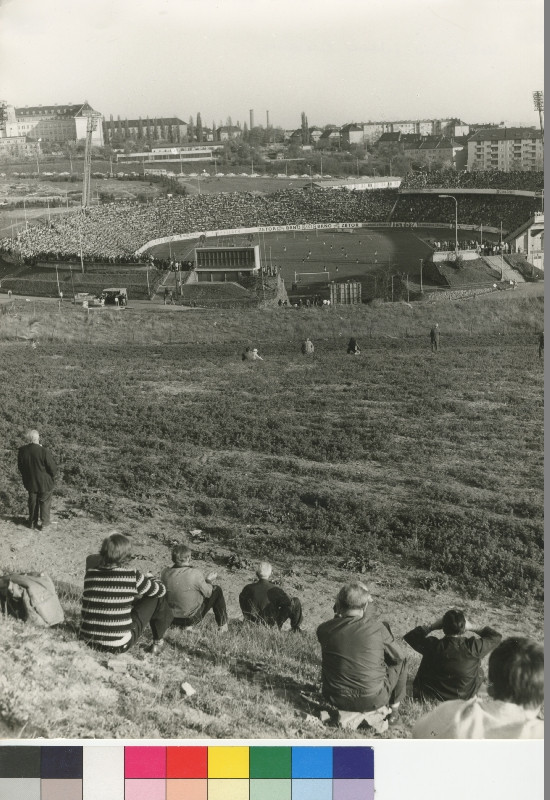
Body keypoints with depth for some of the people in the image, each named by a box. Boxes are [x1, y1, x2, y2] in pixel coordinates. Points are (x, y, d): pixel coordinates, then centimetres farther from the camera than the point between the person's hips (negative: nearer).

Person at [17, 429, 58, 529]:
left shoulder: (21, 451, -12)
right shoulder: (43, 451, -26)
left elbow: (20, 467, 3)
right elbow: (52, 467, -17)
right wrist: (52, 476, 3)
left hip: (30, 481, 4)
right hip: (44, 482, -4)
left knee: (32, 501, 21)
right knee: (45, 501, 15)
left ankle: (32, 522, 29)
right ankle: (45, 522, 20)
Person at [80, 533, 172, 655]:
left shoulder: (90, 573, -2)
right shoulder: (132, 575, -13)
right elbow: (161, 590, 5)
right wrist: (148, 579, 27)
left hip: (87, 641, 5)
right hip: (118, 647, -5)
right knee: (157, 597, 10)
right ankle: (158, 642, 30)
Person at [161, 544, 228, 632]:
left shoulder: (165, 573, -11)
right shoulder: (195, 573, -23)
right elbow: (207, 593, -8)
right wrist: (209, 581, 12)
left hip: (171, 618, 4)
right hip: (192, 618, -4)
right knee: (217, 590, 14)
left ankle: (186, 626, 28)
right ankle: (222, 625, 27)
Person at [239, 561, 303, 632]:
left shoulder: (248, 588, -12)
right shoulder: (274, 590, -25)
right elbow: (289, 602, -29)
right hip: (272, 625, -4)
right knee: (296, 601, 7)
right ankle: (295, 627, 19)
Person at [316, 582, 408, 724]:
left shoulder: (324, 629, -10)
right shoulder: (377, 628, -15)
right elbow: (397, 657, 0)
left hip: (336, 700, 3)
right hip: (372, 700, -3)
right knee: (400, 662, 20)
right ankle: (394, 709, 28)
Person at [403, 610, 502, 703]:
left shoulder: (433, 646, -24)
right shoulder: (474, 647, -24)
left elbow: (409, 636, -5)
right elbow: (496, 636, -6)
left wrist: (432, 626, -9)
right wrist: (472, 629, -4)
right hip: (464, 697, 0)